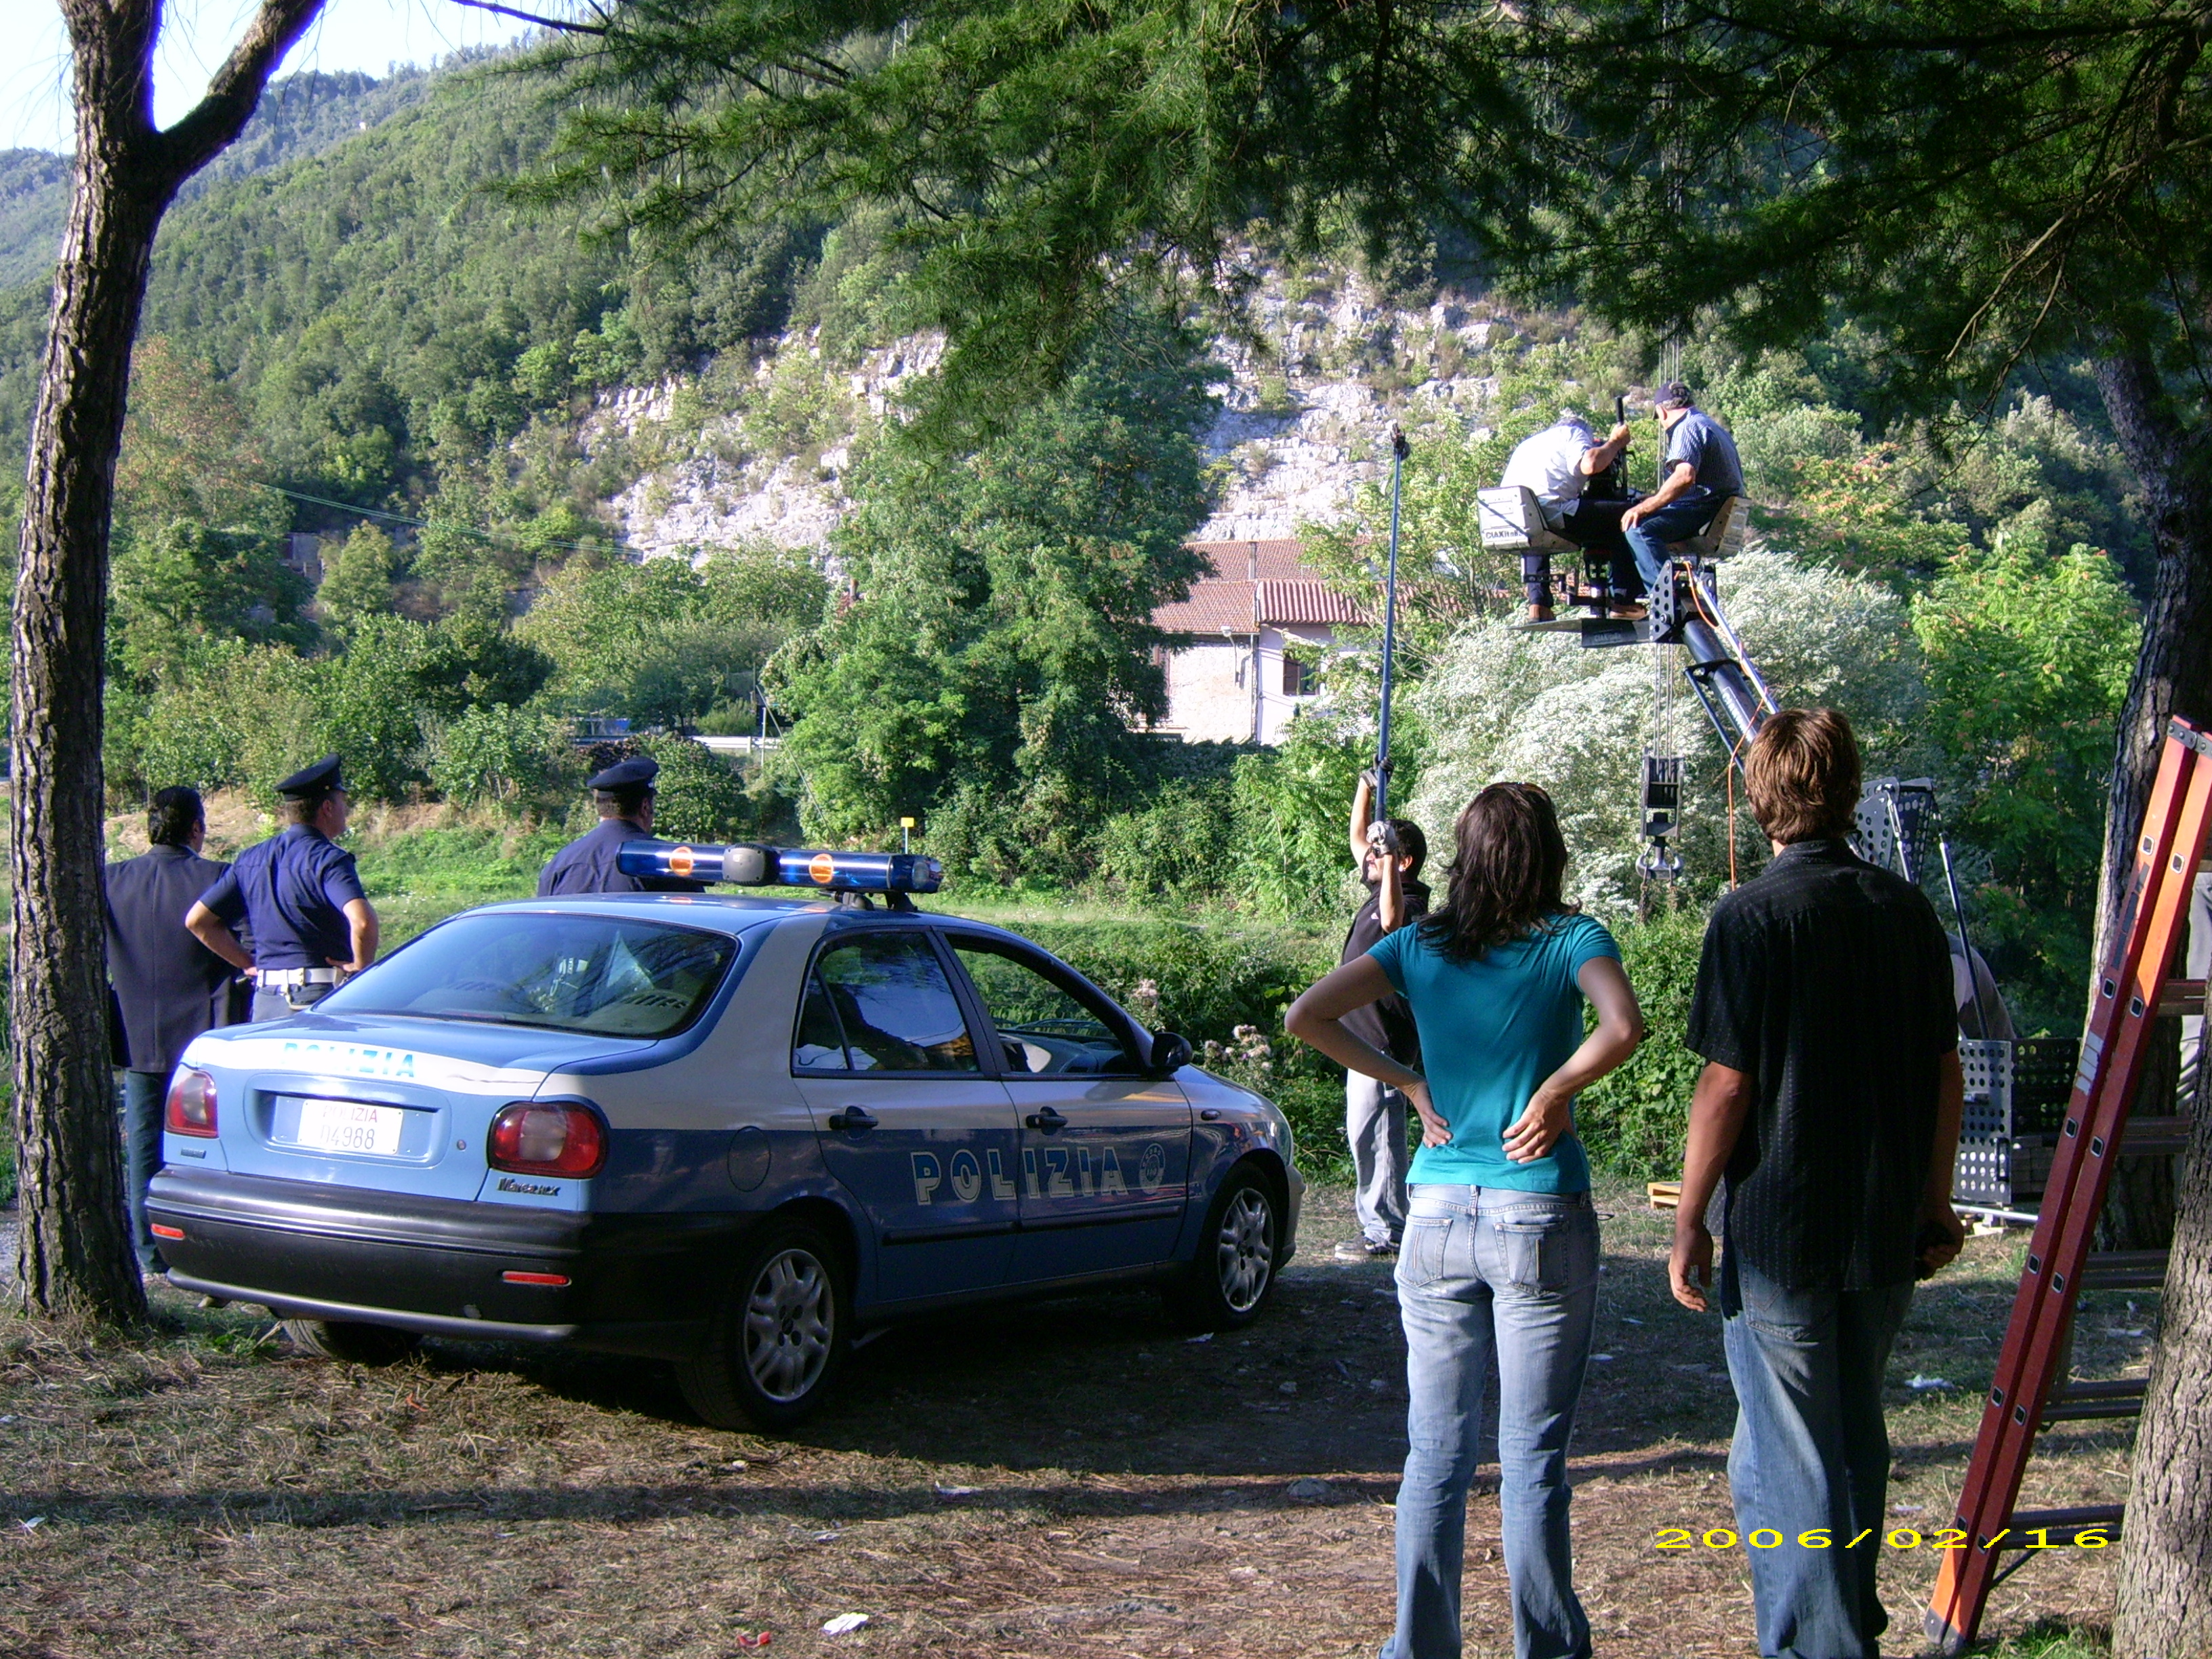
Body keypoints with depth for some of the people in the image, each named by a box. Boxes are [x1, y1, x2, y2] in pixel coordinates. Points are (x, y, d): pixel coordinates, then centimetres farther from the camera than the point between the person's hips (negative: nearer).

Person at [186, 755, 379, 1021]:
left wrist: (249, 964, 14)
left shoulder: (251, 860, 12)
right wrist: (360, 966, -10)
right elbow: (362, 920, -27)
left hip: (266, 998, 7)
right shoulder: (328, 859, -10)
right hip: (320, 996, -7)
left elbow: (197, 920, 14)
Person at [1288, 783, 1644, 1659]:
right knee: (1533, 1458, 5)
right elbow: (1623, 1027, -23)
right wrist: (1553, 1092, -9)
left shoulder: (1420, 946, 5)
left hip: (1438, 1219, 3)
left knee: (1436, 1452, 11)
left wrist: (1407, 1080, 3)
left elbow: (1306, 1017, -1)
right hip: (1542, 1222, -3)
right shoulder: (1572, 941, -4)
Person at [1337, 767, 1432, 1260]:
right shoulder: (1381, 894, 12)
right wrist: (1366, 787, 15)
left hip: (1383, 1043, -10)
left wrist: (1389, 854, -36)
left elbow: (1392, 921, -41)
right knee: (1368, 1134, 13)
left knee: (1372, 1133, -10)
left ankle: (1384, 1232, -6)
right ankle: (1382, 1224, 18)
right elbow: (1357, 838, 25)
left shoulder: (1409, 905, -16)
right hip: (1368, 1038, 10)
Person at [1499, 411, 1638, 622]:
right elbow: (1589, 464, -7)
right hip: (1552, 515, -8)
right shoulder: (1574, 433, 14)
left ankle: (1537, 603, 29)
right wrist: (1615, 443, 9)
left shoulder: (1530, 443, 37)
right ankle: (1623, 601, -4)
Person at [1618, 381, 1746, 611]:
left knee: (1638, 528, -29)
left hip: (1703, 512, -11)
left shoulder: (1688, 427, -11)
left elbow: (1684, 477, -27)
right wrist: (1656, 498, 40)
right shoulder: (1708, 424, 24)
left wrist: (1644, 507, -26)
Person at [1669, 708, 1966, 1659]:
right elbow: (1946, 1072, 8)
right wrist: (1934, 1204, 18)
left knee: (1785, 1465, 3)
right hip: (1886, 1227, 6)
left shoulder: (1752, 917, -13)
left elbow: (1727, 1087, -14)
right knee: (1856, 1443, 22)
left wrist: (1689, 1223, -5)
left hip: (1781, 1232, -6)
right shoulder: (1908, 912, 4)